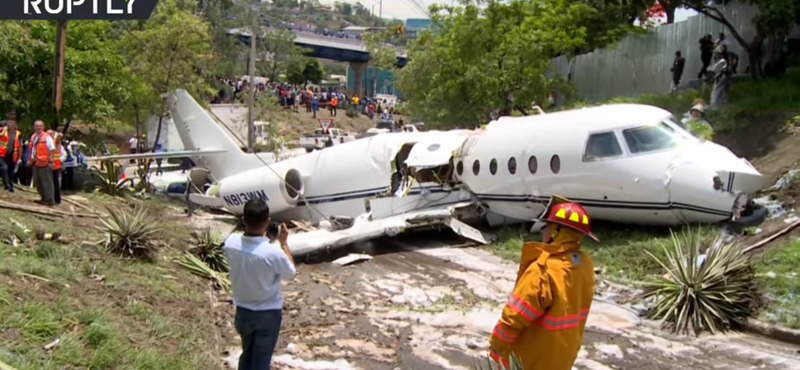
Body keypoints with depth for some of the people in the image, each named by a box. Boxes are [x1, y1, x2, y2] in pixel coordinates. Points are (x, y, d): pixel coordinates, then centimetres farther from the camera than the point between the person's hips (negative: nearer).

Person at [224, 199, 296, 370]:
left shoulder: (231, 242, -16)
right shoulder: (273, 252, -30)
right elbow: (291, 273, -9)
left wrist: (260, 236, 9)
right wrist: (283, 243, -2)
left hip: (242, 311, 4)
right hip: (268, 314, -4)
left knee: (247, 354, 26)